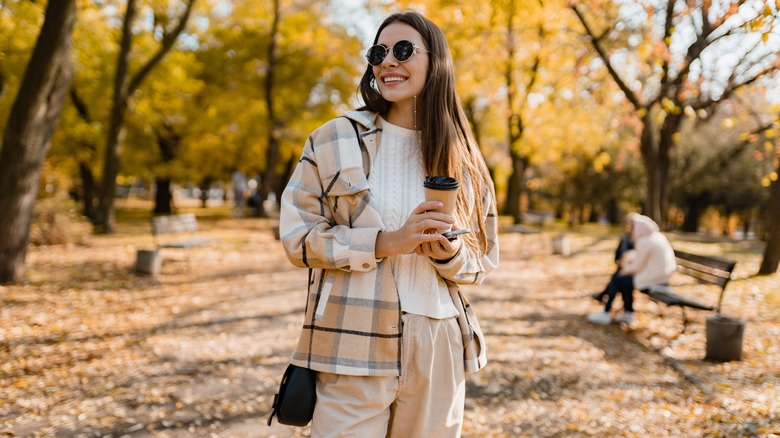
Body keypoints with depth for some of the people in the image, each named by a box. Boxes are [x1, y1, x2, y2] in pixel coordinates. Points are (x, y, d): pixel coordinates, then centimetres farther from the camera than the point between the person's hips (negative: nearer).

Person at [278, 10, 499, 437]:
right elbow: (297, 236, -3)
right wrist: (385, 242, -15)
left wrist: (449, 250, -12)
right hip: (352, 348, -2)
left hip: (438, 346, 3)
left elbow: (480, 260, 11)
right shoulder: (335, 140, 1)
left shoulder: (462, 158, 8)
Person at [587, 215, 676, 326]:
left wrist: (626, 270, 5)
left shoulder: (644, 243, -19)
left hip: (651, 279, -9)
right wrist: (634, 261, 11)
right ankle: (628, 314, 19)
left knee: (617, 280, 3)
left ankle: (605, 314, 14)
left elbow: (637, 267, -14)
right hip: (662, 275, 9)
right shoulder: (658, 236, 8)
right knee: (624, 279, 19)